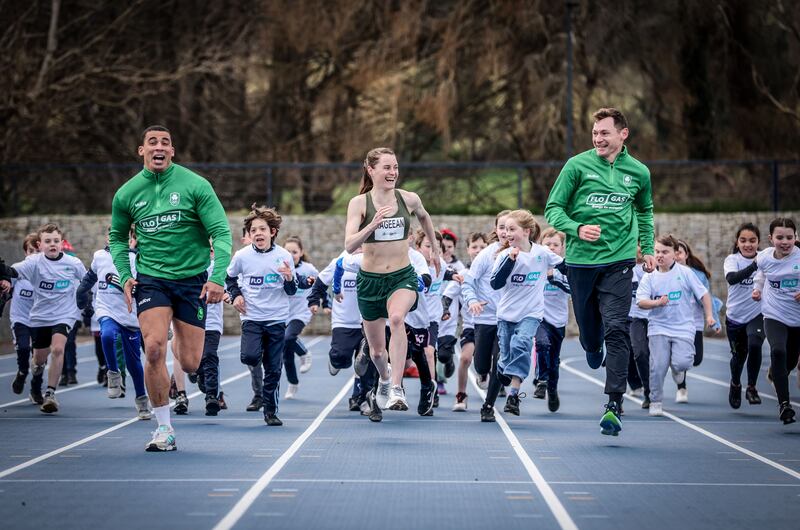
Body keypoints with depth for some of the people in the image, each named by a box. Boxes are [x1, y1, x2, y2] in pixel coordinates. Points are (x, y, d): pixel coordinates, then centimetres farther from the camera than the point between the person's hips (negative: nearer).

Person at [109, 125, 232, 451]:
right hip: (151, 279, 1)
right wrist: (124, 275, 2)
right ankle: (164, 430, -8)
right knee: (154, 349, -20)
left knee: (190, 364, -2)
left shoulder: (196, 186, -7)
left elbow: (221, 233, -8)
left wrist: (218, 278, -19)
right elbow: (117, 237, 17)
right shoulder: (126, 194, 1)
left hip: (192, 279, -1)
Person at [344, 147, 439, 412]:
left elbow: (424, 217, 22)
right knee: (377, 350, 14)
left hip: (403, 276, 0)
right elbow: (349, 245, -19)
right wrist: (374, 223, -32)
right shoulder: (359, 203, -9)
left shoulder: (409, 199, -2)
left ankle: (396, 388, -34)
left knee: (396, 318, -35)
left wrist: (434, 248, 31)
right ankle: (385, 377, 50)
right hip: (370, 280, 0)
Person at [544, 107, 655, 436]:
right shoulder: (577, 166, -2)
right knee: (588, 325, 11)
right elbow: (553, 209, 0)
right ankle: (592, 349, 50)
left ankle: (614, 405, -14)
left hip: (619, 261, 0)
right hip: (580, 260, 0)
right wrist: (577, 229, -18)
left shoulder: (638, 172, 6)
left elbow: (644, 211, 25)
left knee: (616, 329, -13)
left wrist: (647, 248, 18)